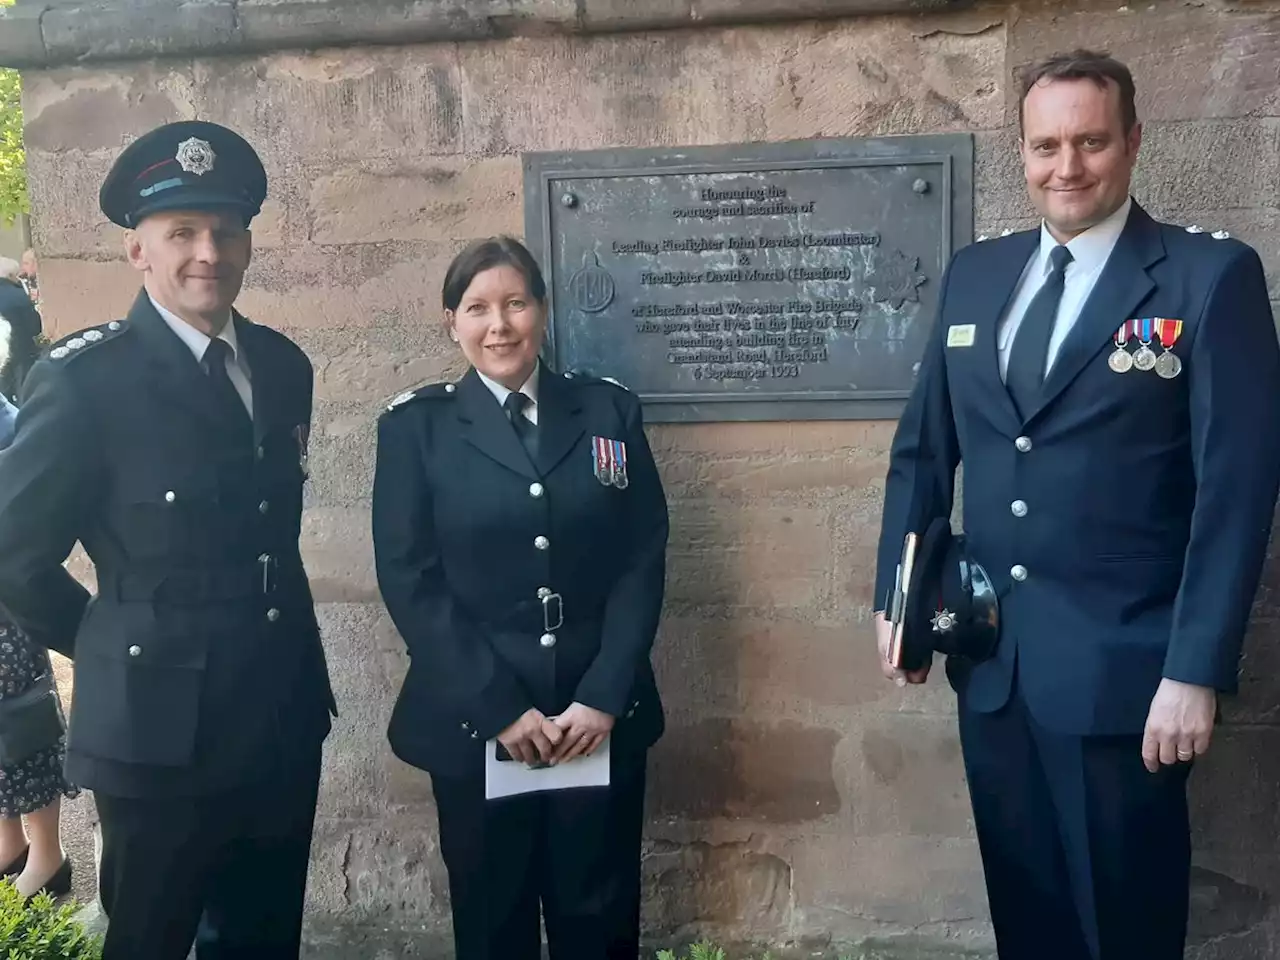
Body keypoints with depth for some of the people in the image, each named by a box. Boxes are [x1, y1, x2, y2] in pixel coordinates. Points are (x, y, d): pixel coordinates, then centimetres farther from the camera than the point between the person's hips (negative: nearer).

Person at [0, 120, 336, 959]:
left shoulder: (283, 365, 5)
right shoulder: (85, 377, -14)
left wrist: (274, 649, 13)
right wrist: (113, 649, 0)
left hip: (284, 715, 6)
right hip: (163, 730, -5)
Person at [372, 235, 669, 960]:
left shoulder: (610, 411, 5)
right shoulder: (416, 426, 1)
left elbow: (644, 561, 1)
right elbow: (410, 580, -5)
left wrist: (603, 697, -8)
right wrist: (498, 707, -11)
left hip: (602, 718, 1)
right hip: (474, 722, -1)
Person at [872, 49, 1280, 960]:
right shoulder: (976, 272, 8)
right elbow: (923, 447, 13)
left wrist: (1197, 671, -15)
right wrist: (897, 597, 10)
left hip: (1121, 669, -4)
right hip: (989, 662, 5)